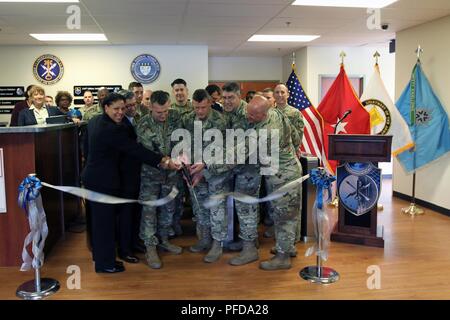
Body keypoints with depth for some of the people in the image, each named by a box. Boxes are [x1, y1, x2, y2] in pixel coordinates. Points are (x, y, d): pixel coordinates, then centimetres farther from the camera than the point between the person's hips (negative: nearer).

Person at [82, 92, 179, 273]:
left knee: (98, 218, 20)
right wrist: (163, 161, -19)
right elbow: (136, 150, -23)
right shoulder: (113, 129, -24)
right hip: (104, 181, -10)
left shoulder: (94, 121, 6)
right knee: (105, 220, 2)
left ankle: (99, 254, 36)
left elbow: (86, 147, 18)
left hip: (92, 176, 10)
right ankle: (105, 263, 15)